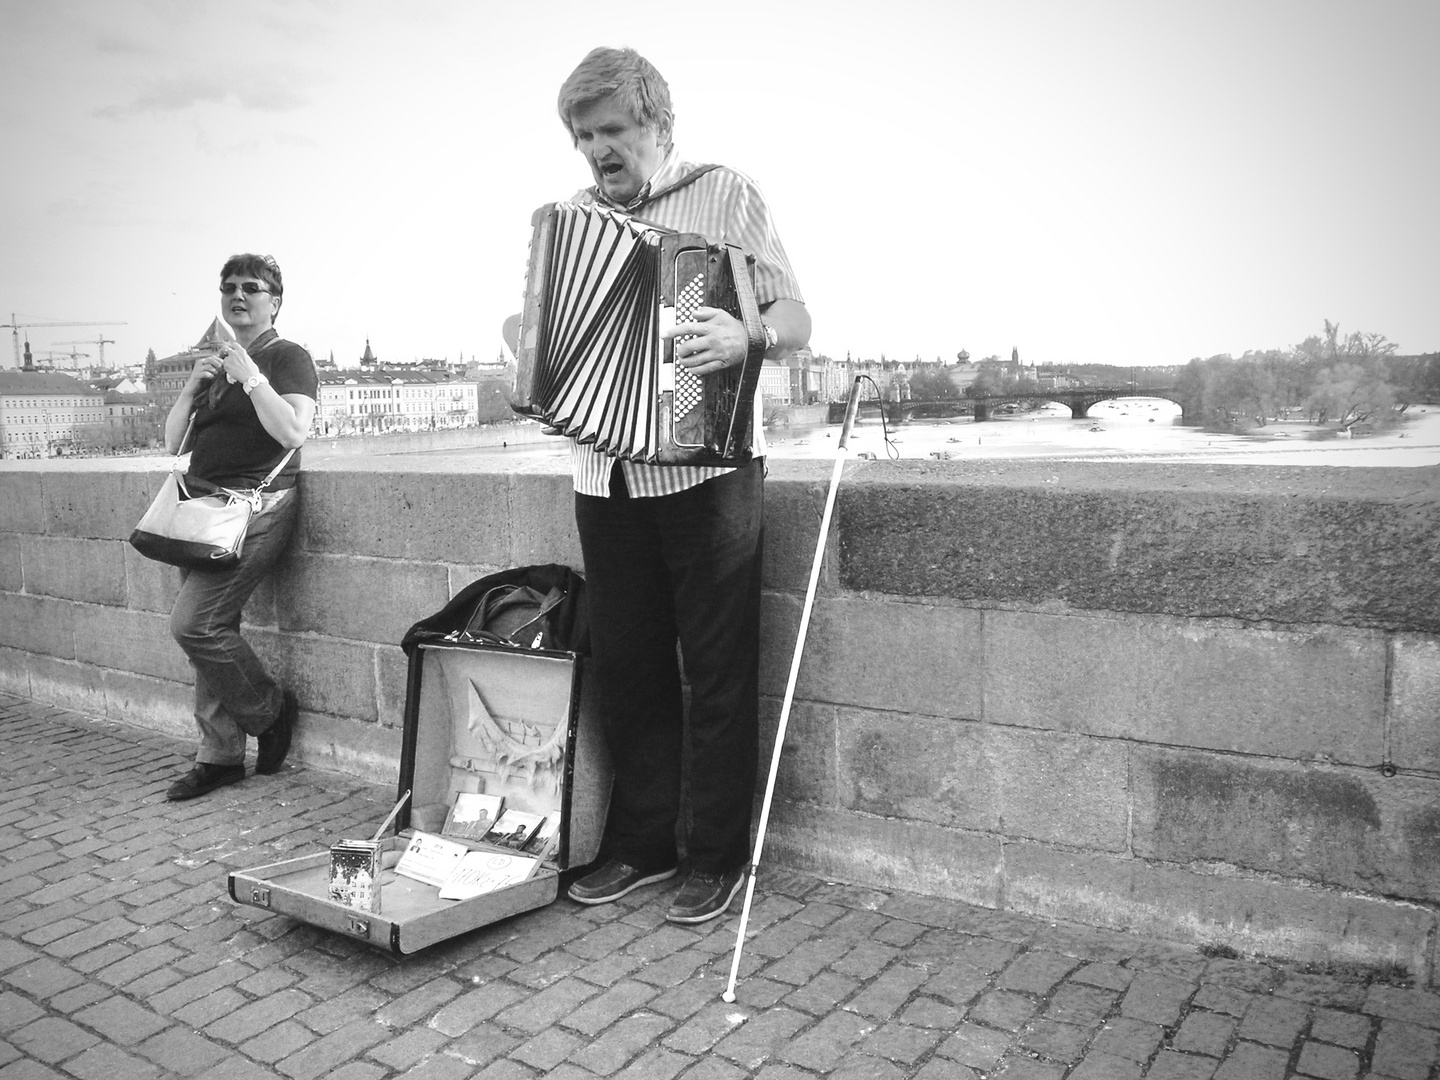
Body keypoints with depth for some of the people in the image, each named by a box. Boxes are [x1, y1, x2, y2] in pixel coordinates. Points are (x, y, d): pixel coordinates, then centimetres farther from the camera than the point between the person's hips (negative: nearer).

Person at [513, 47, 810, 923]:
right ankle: (643, 843, 24)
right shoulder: (573, 217, 15)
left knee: (717, 670, 1)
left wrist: (745, 336, -25)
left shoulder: (727, 195, 1)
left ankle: (719, 857, 14)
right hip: (605, 476, 5)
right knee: (625, 665, 10)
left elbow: (796, 320, -4)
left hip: (706, 470, -5)